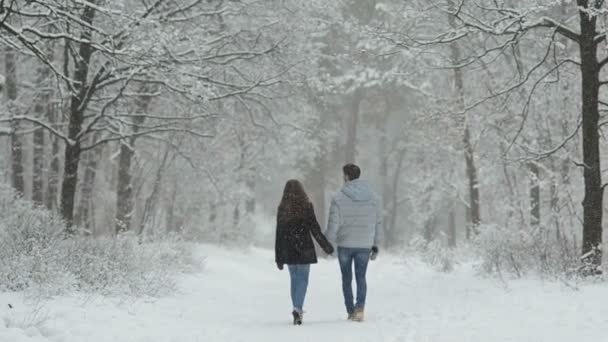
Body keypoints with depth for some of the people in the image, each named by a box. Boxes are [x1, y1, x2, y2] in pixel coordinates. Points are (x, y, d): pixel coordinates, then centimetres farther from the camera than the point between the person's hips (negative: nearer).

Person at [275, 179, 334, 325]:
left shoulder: (282, 209, 3)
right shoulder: (306, 207, -6)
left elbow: (279, 234, 4)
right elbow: (315, 228, -7)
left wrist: (279, 257, 9)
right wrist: (326, 246, 3)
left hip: (288, 251, 3)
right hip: (304, 249, -3)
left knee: (294, 279, 13)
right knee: (303, 279, 0)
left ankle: (298, 312, 16)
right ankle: (297, 308, -18)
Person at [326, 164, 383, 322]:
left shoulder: (339, 198, -10)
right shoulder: (371, 197, 2)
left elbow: (333, 224, -10)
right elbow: (378, 222, 5)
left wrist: (328, 242, 3)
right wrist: (376, 244, 13)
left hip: (345, 244, -2)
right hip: (364, 244, 2)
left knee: (347, 278, 12)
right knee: (361, 277, 8)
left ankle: (350, 311, 13)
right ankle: (360, 307, -12)